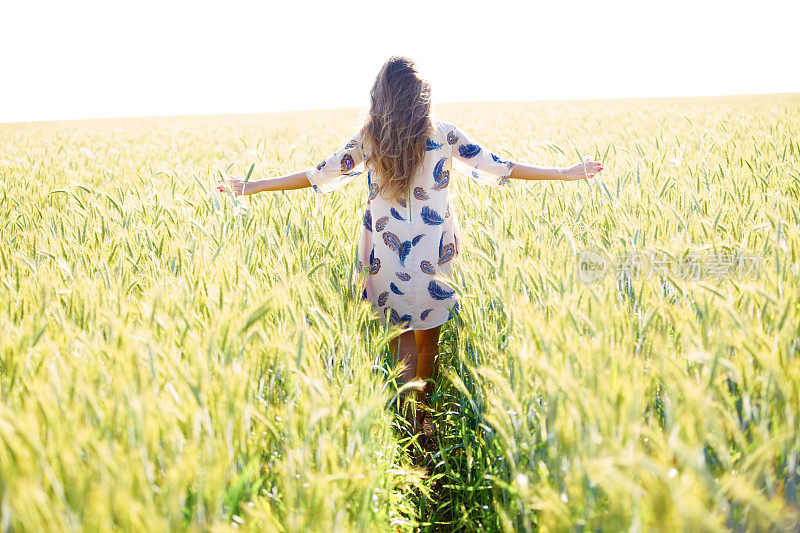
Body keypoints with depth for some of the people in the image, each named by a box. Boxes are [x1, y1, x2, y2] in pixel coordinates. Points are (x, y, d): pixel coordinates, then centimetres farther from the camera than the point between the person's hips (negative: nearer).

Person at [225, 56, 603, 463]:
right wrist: (568, 174, 6)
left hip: (385, 255, 0)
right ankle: (424, 418, 29)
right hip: (434, 254, 0)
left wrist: (254, 186, 8)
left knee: (400, 334, 10)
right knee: (428, 335, 15)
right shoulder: (445, 135, -3)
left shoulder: (367, 139, -3)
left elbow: (320, 175, -2)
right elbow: (496, 168, -1)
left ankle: (408, 426, 4)